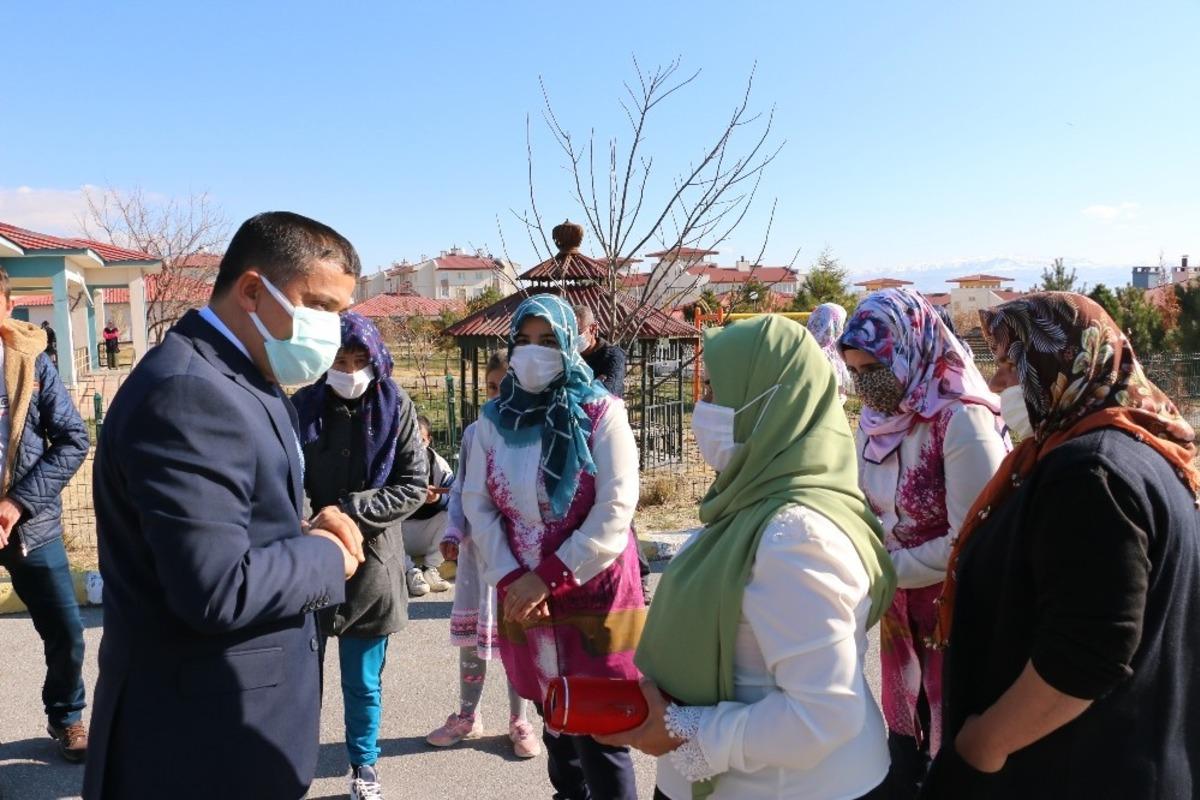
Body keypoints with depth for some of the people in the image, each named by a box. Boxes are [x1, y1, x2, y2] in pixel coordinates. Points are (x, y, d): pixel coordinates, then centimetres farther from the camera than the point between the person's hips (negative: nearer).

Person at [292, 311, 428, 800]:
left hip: (372, 561, 0)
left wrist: (349, 513, -15)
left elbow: (414, 486, -5)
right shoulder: (302, 407, -2)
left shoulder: (396, 407, -3)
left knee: (364, 682, 11)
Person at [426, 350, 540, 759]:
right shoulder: (474, 433, 3)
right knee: (469, 633, 14)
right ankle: (467, 716, 34)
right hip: (476, 548, 4)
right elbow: (460, 490, 8)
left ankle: (519, 721, 28)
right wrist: (454, 531, -6)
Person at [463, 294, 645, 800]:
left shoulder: (601, 411, -7)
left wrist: (547, 578, -15)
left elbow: (614, 511, -13)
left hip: (594, 595, -4)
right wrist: (512, 580, -9)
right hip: (524, 597, 4)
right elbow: (477, 506, 3)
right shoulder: (494, 419, 4)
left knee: (599, 735, 2)